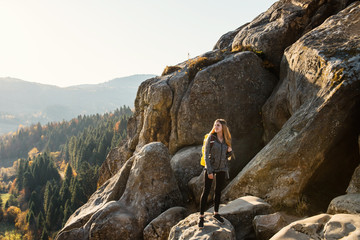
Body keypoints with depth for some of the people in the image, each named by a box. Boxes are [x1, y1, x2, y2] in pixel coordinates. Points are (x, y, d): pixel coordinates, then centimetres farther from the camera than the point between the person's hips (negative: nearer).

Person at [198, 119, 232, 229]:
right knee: (206, 191, -4)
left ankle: (216, 213, 27)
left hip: (222, 168, 4)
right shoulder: (211, 138, -9)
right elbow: (206, 155, -10)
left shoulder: (226, 139, 4)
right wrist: (209, 171, -16)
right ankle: (201, 216, 1)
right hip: (210, 167, -4)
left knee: (218, 191, 13)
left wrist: (230, 151, -9)